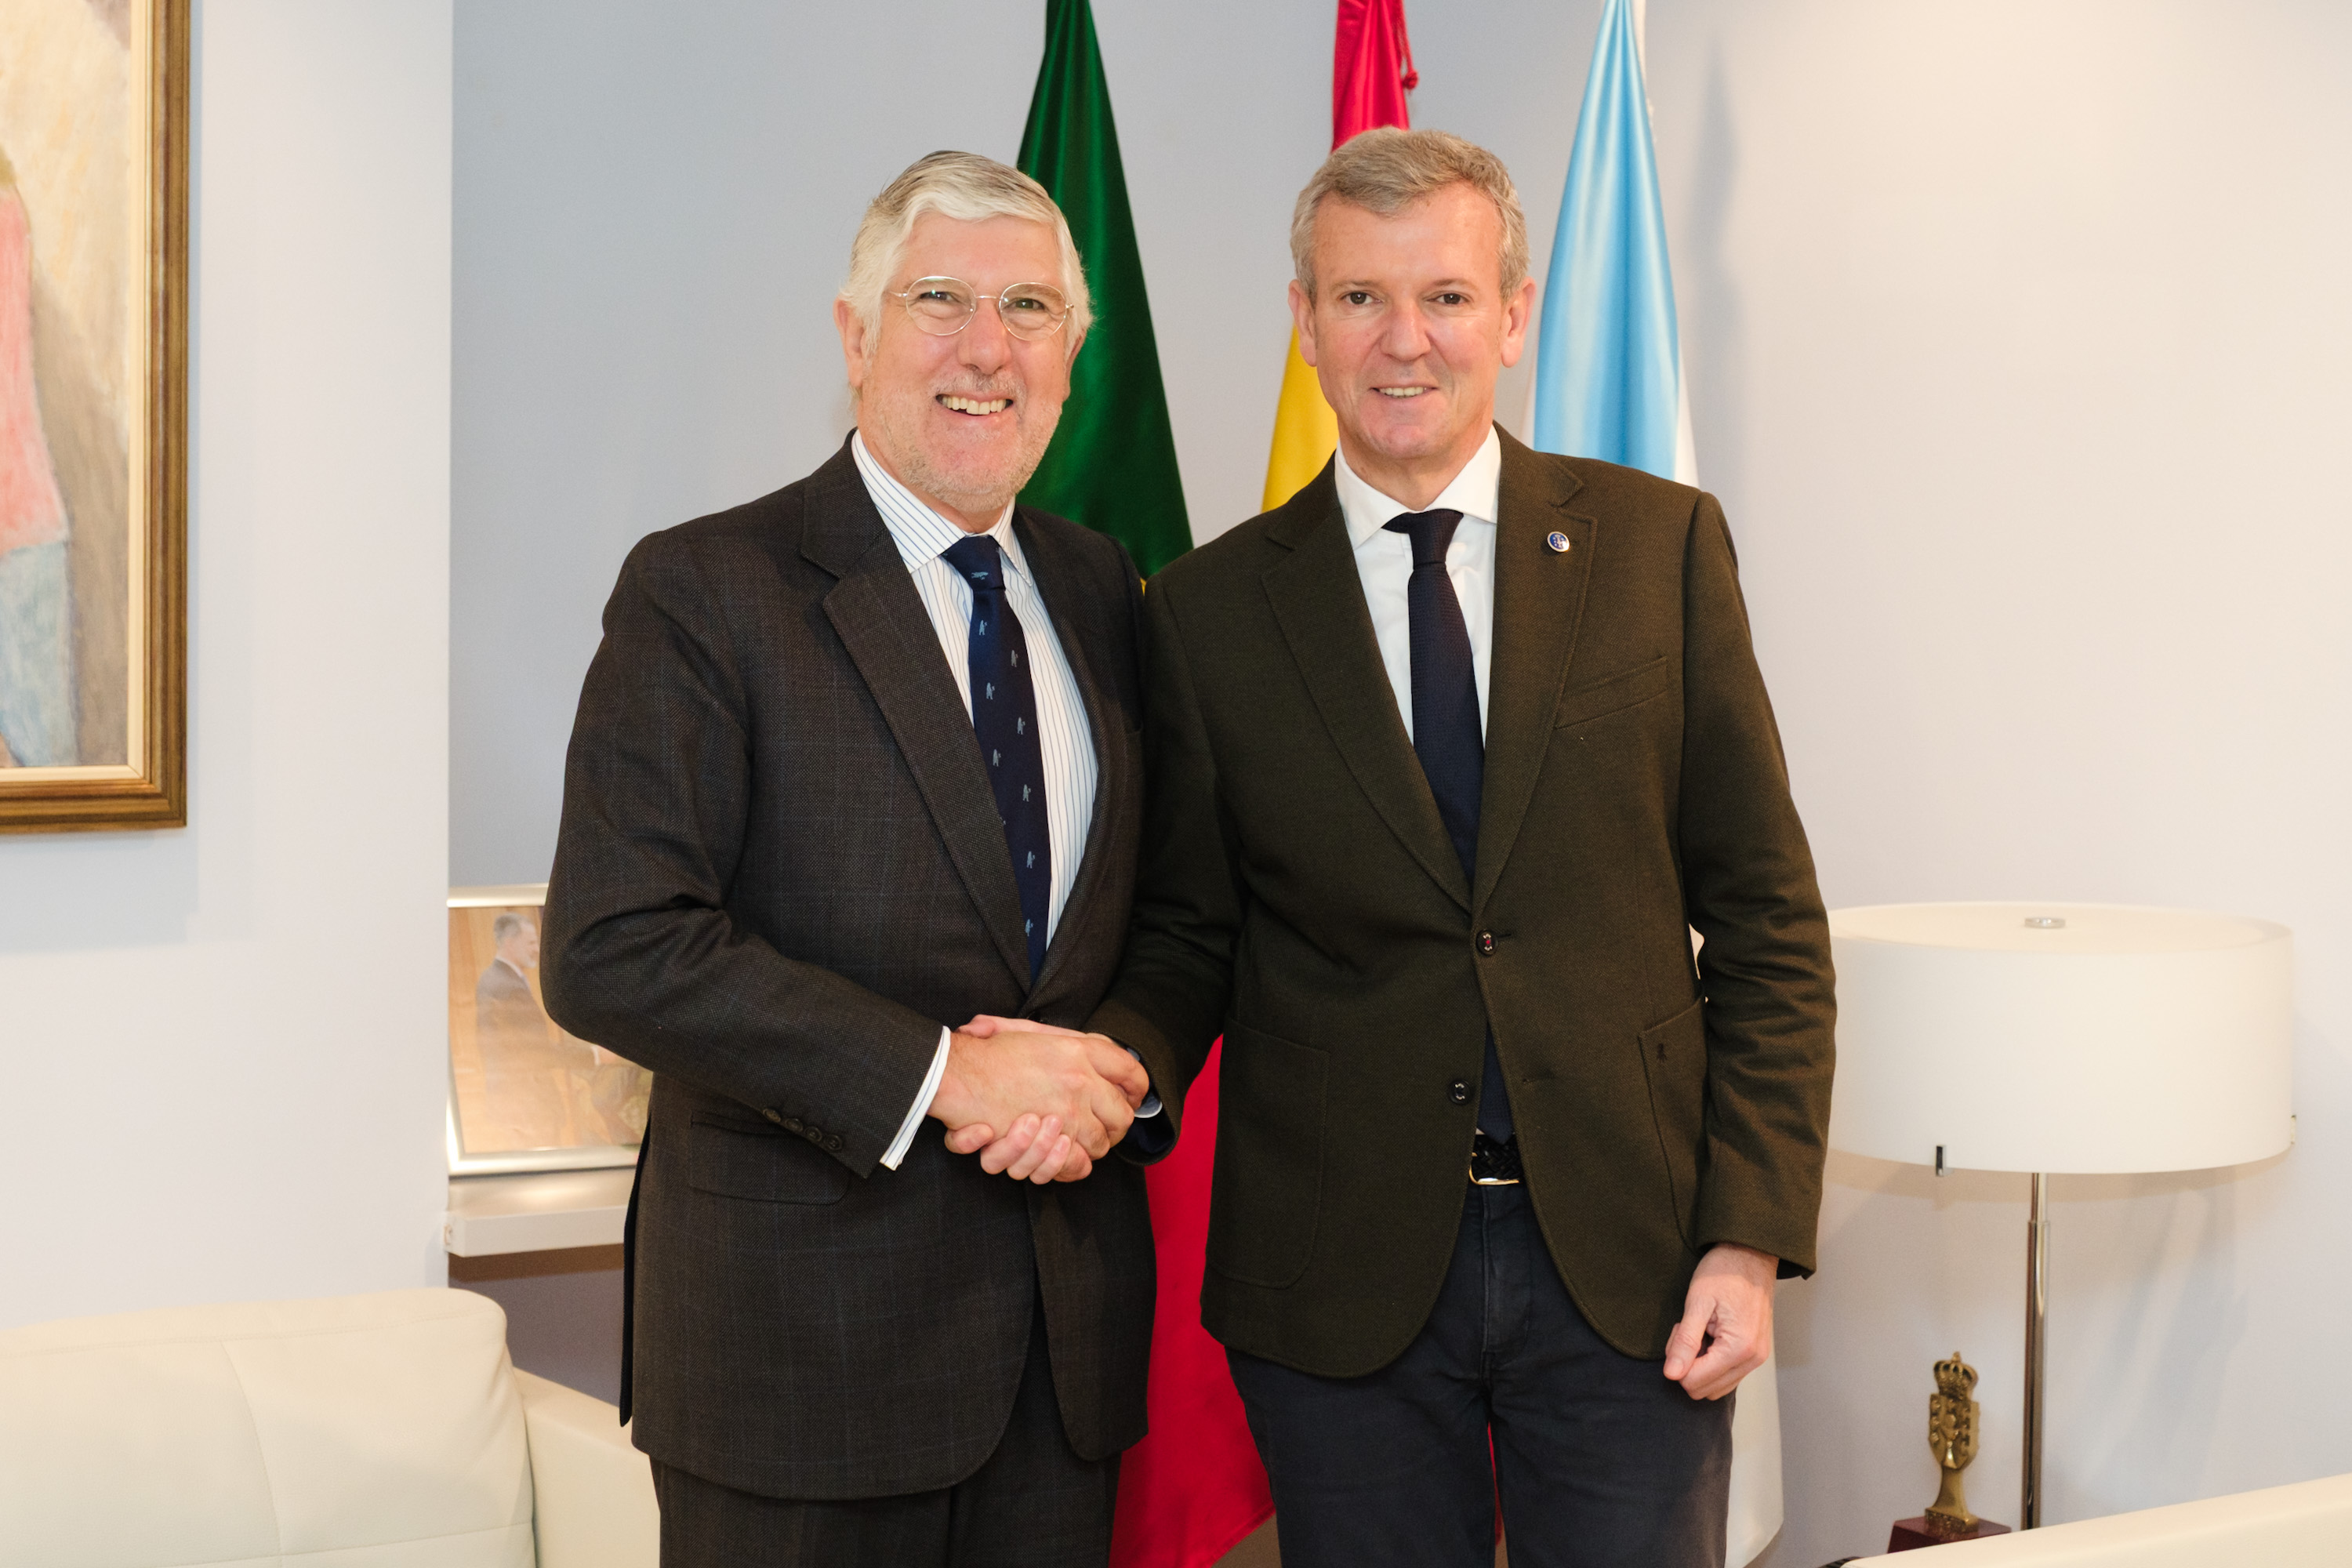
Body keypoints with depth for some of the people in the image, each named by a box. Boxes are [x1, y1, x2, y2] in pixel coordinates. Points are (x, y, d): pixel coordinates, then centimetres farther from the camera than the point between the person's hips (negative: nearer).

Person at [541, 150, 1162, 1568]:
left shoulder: (1097, 590, 10)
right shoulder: (703, 591, -8)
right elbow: (612, 953, -17)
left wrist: (1110, 1078, -8)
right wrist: (938, 1072, -19)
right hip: (804, 1331, -5)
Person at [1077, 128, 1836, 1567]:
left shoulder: (1660, 545, 2)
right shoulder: (1212, 609, 3)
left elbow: (1765, 913, 2)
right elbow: (1188, 935, 7)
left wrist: (1752, 1236, -5)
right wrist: (1110, 1065, -16)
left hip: (1628, 1271, 0)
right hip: (1340, 1282, 0)